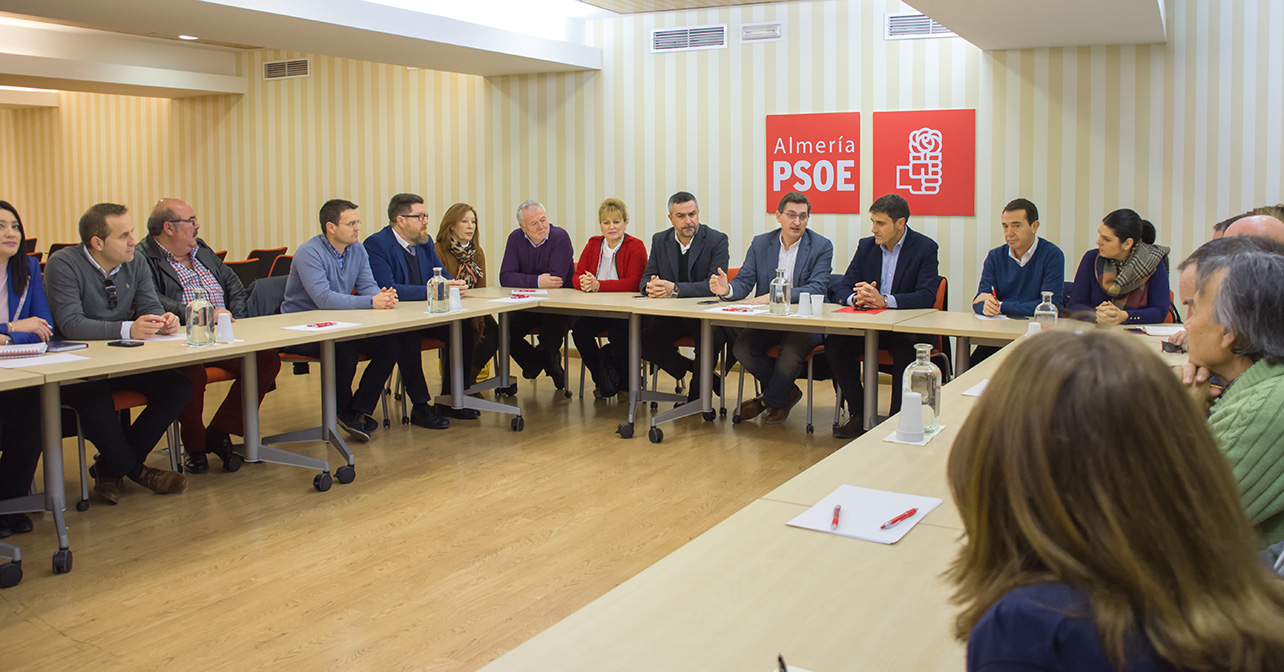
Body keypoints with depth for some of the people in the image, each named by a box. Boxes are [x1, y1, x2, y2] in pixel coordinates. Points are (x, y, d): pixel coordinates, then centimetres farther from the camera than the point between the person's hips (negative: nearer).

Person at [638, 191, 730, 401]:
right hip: (672, 316, 5)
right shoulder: (660, 240, 7)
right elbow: (645, 279, 7)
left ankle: (696, 393, -6)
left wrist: (675, 288, -30)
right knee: (642, 341, -19)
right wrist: (651, 286, -20)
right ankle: (706, 378, -2)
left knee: (712, 339, -35)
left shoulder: (717, 240, -7)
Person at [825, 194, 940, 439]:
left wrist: (884, 300, -31)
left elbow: (927, 296, -17)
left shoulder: (925, 248, -5)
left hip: (907, 327, -4)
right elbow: (842, 287, 5)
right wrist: (856, 298, -21)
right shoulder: (866, 246, 9)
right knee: (834, 343, -20)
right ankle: (859, 414, -8)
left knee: (906, 350, -36)